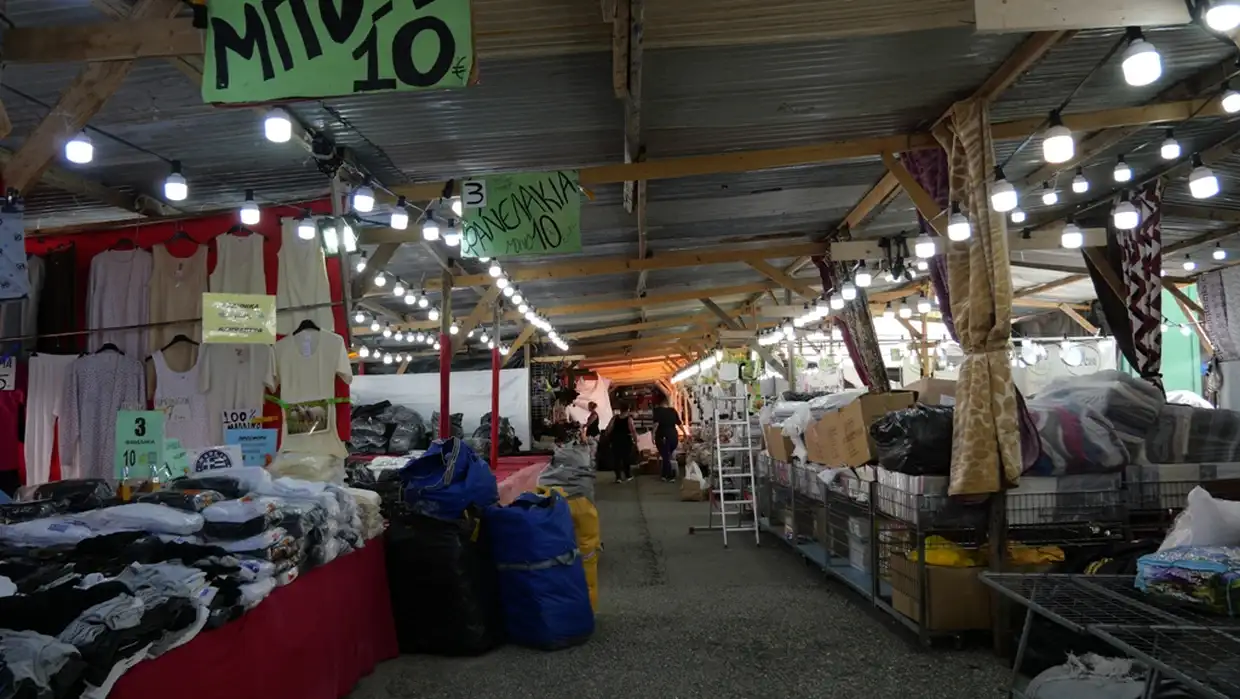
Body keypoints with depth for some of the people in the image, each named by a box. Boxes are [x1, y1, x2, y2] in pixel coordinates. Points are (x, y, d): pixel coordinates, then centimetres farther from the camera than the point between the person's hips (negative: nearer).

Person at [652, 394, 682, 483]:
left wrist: (653, 435, -16)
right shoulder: (673, 410, 8)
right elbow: (679, 423, 15)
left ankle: (670, 477, 6)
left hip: (663, 436, -4)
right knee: (668, 456, 20)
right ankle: (666, 475, 21)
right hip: (673, 436, 5)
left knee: (665, 457, 6)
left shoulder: (658, 410, -5)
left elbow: (656, 423, -18)